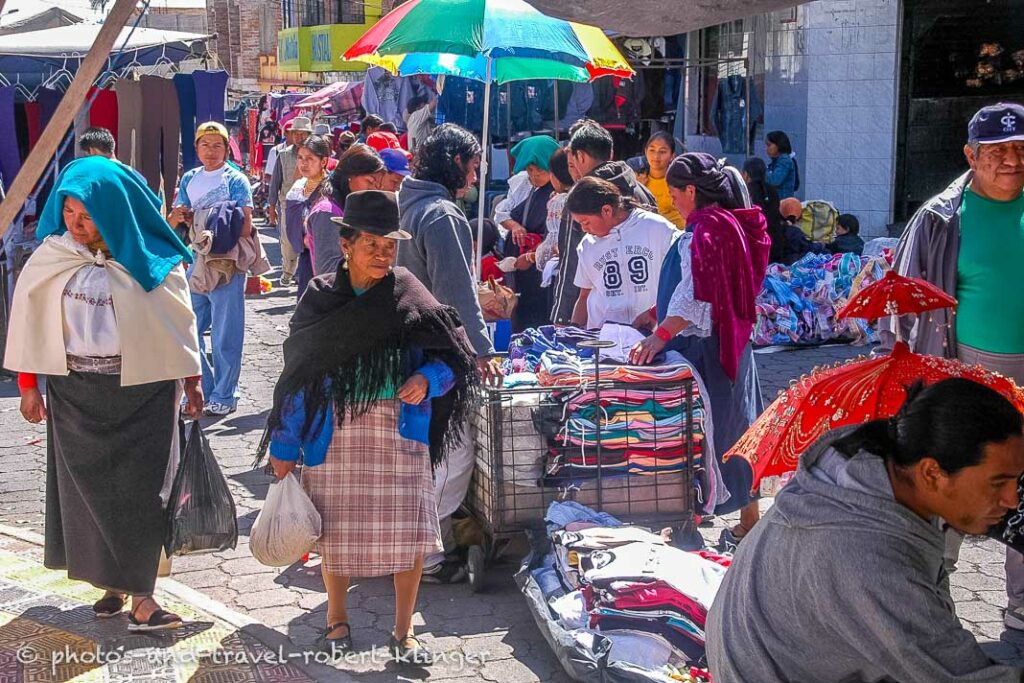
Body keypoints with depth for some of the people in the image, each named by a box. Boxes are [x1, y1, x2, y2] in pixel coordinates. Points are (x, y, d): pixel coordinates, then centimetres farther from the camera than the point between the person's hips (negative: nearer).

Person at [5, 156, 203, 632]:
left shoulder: (147, 261, -6)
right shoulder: (52, 256, -2)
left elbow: (178, 320, 2)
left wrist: (191, 381, 5)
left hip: (142, 390, -2)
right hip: (75, 392, 2)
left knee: (139, 489, -3)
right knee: (87, 486, 7)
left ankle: (139, 594, 1)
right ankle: (113, 581, 20)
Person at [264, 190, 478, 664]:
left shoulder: (410, 299, 0)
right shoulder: (321, 299, 1)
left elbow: (454, 358, 3)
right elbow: (297, 374, 2)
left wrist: (427, 380, -19)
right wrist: (284, 446, 1)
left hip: (399, 430, 0)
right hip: (334, 432, 0)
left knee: (409, 530, -2)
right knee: (335, 527, 9)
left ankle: (403, 631, 16)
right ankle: (337, 619, 32)